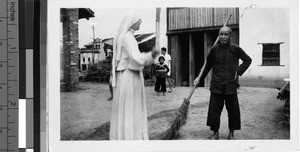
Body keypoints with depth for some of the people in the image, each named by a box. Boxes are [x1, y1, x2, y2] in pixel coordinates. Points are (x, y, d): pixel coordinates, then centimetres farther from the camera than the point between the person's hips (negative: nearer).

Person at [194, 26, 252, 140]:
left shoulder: (235, 49, -4)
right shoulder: (214, 49, -2)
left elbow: (248, 60, 9)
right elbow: (208, 65, 12)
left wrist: (238, 71, -2)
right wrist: (200, 78, 16)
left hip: (230, 84, 0)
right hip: (216, 85, 1)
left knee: (233, 109, 6)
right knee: (214, 109, 2)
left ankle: (231, 133, 23)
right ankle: (215, 133, 17)